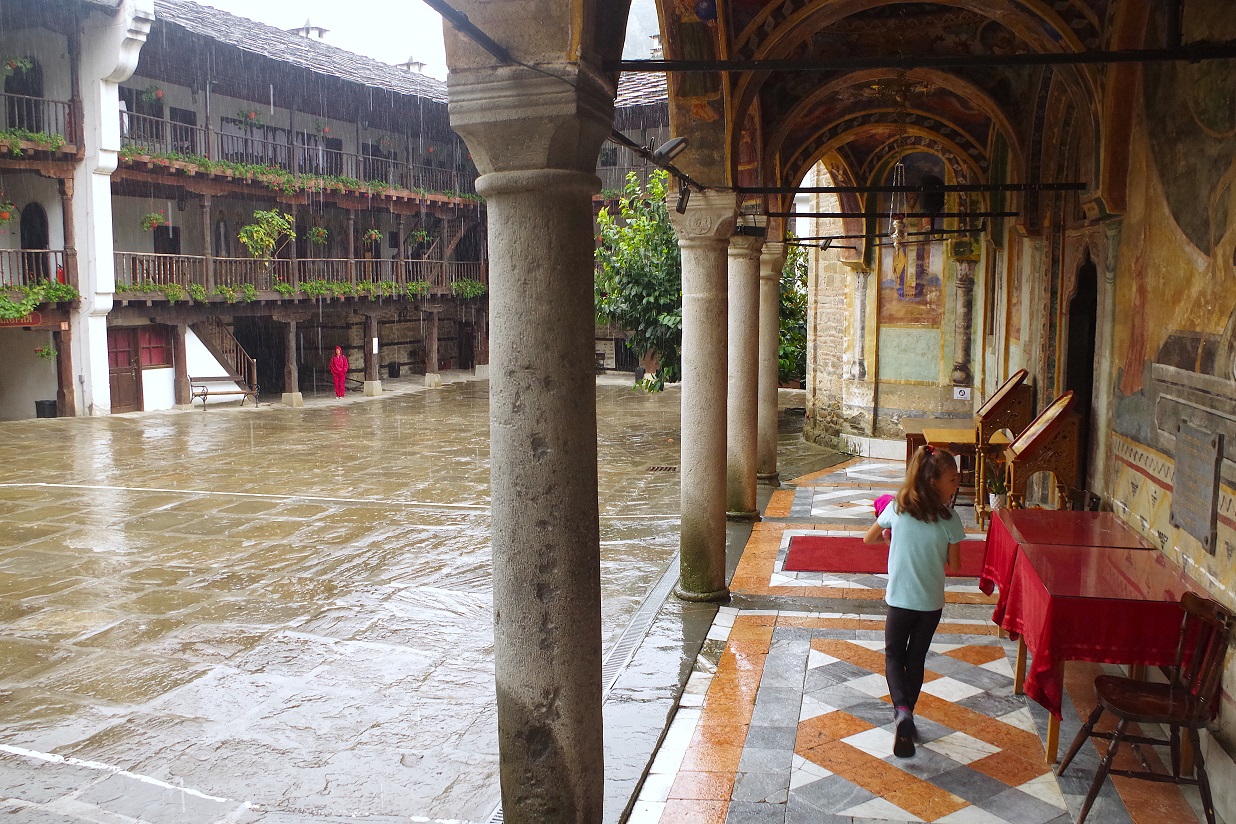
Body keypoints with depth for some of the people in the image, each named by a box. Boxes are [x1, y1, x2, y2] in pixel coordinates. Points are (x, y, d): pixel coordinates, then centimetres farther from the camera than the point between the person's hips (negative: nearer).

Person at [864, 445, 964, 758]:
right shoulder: (950, 519, -14)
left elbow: (868, 539, 3)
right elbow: (954, 566, -4)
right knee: (916, 658, 18)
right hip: (932, 602, 0)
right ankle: (906, 715, 28)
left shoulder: (897, 508, -10)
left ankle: (902, 711, -6)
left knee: (894, 654, 15)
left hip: (900, 599, 0)